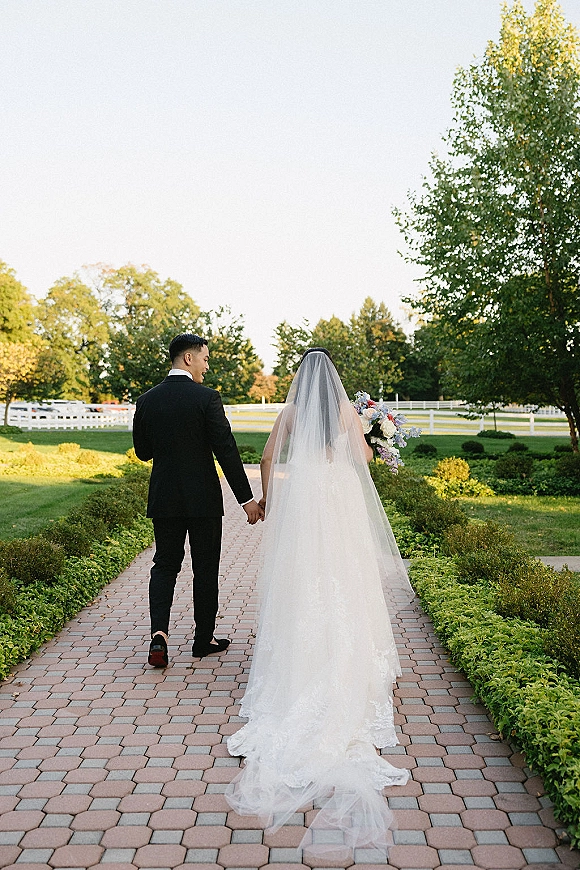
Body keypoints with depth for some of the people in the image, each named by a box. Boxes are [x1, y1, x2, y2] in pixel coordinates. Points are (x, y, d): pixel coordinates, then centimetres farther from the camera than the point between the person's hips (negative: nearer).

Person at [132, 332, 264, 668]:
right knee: (205, 568, 10)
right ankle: (204, 638, 22)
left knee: (165, 565, 14)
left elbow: (143, 452, 8)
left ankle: (159, 633, -3)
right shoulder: (207, 398, -13)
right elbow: (227, 451, -15)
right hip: (203, 498, -3)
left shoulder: (147, 400, 1)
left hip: (164, 499, 4)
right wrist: (247, 498, -11)